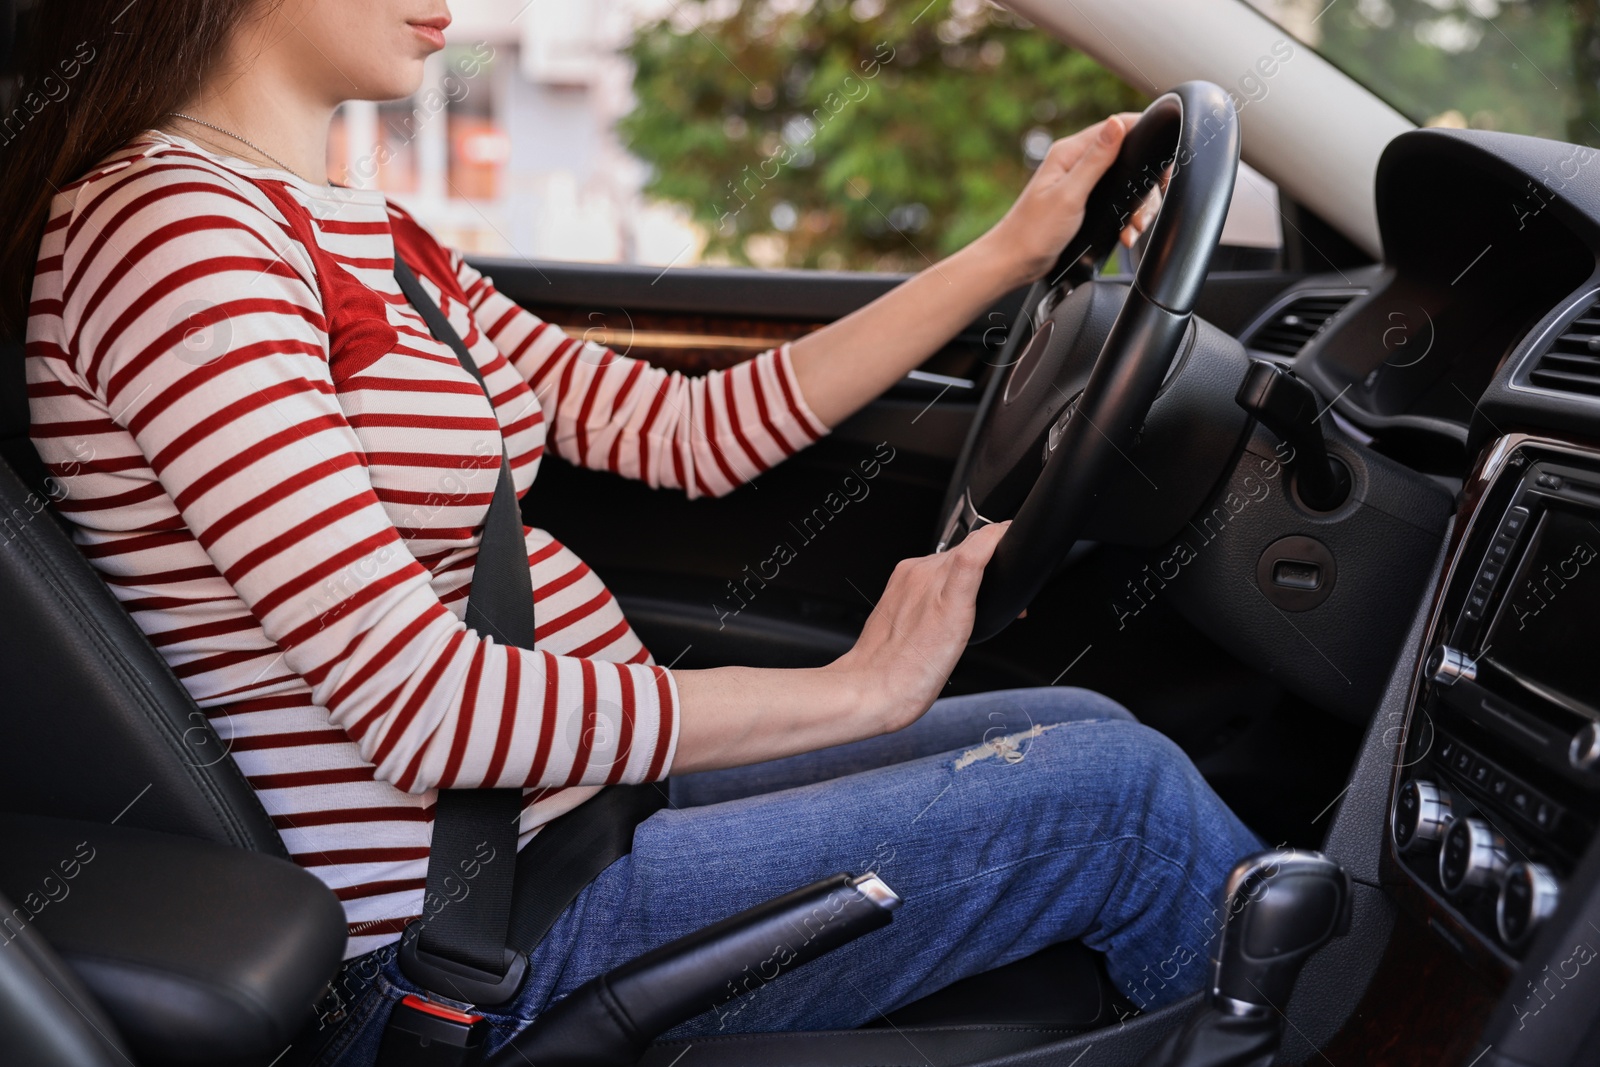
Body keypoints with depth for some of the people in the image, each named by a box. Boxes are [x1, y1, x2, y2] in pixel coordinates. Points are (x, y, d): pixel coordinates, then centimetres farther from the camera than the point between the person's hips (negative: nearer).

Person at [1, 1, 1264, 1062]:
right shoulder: (160, 225, -18)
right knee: (1117, 789, -6)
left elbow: (687, 430, 11)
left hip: (569, 800, 9)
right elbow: (422, 707, -24)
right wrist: (858, 691, -17)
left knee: (1081, 724, 8)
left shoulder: (373, 239, 11)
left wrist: (1011, 251, 11)